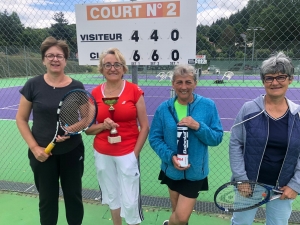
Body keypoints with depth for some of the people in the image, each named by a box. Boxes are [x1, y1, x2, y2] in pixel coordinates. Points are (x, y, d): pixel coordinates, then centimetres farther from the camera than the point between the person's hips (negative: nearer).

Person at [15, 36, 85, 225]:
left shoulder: (77, 87, -6)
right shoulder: (33, 85, -6)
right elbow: (21, 119, 0)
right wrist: (34, 147, -9)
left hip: (72, 152, 1)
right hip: (42, 153, 0)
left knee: (73, 195, 15)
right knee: (47, 198, 15)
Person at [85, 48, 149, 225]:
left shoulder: (134, 91, -7)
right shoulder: (95, 94, 0)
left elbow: (145, 126, -4)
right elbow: (88, 128, 6)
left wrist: (135, 153, -8)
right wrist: (102, 125, -15)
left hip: (127, 154, -3)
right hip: (102, 154, 3)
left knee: (130, 201, 3)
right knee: (112, 195, 19)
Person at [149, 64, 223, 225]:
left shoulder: (208, 105, -9)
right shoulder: (163, 108, -7)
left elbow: (217, 138, -7)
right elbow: (154, 138, -3)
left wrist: (198, 127, -25)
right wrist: (170, 156, -18)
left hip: (195, 171, -1)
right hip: (172, 170, 2)